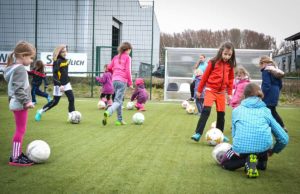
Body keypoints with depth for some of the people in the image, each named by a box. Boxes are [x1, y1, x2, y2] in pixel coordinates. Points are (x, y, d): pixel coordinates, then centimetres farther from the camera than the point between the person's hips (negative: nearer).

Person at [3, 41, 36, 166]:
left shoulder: (14, 68, 14)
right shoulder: (20, 69, -18)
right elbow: (18, 89, -24)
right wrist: (26, 101, -23)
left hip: (17, 103, 10)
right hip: (20, 104, -10)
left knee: (20, 130, 16)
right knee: (20, 130, -5)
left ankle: (17, 154, 24)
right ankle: (15, 158, -1)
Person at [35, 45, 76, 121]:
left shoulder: (66, 60, 7)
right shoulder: (57, 61, -16)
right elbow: (55, 75, -21)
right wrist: (60, 85, -27)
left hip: (66, 83, 7)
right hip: (59, 85, -7)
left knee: (71, 99, -5)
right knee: (55, 101, 1)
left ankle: (71, 116, 1)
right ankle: (40, 111, 18)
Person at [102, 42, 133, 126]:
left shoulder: (116, 57, 16)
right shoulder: (127, 57, 0)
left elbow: (109, 67, 12)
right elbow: (128, 71, -7)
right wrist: (130, 83, -2)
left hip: (114, 80, 6)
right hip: (122, 81, -6)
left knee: (119, 100, 15)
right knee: (118, 101, -10)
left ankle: (120, 120, 16)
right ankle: (108, 112, -36)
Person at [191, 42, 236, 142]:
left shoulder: (230, 65, 4)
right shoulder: (213, 62, -7)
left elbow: (230, 79, 12)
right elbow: (205, 76, -2)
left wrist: (230, 93, 8)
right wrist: (199, 90, 2)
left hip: (221, 92, 4)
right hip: (210, 90, -4)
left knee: (221, 113, 9)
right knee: (206, 110, -19)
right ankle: (198, 133, -17)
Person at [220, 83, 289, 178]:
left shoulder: (236, 110, 20)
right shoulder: (266, 111, 20)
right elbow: (284, 138, 18)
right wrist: (273, 151, 36)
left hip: (241, 147, -2)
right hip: (264, 146, 3)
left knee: (225, 163, 25)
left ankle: (246, 160, -3)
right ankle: (262, 162, 22)